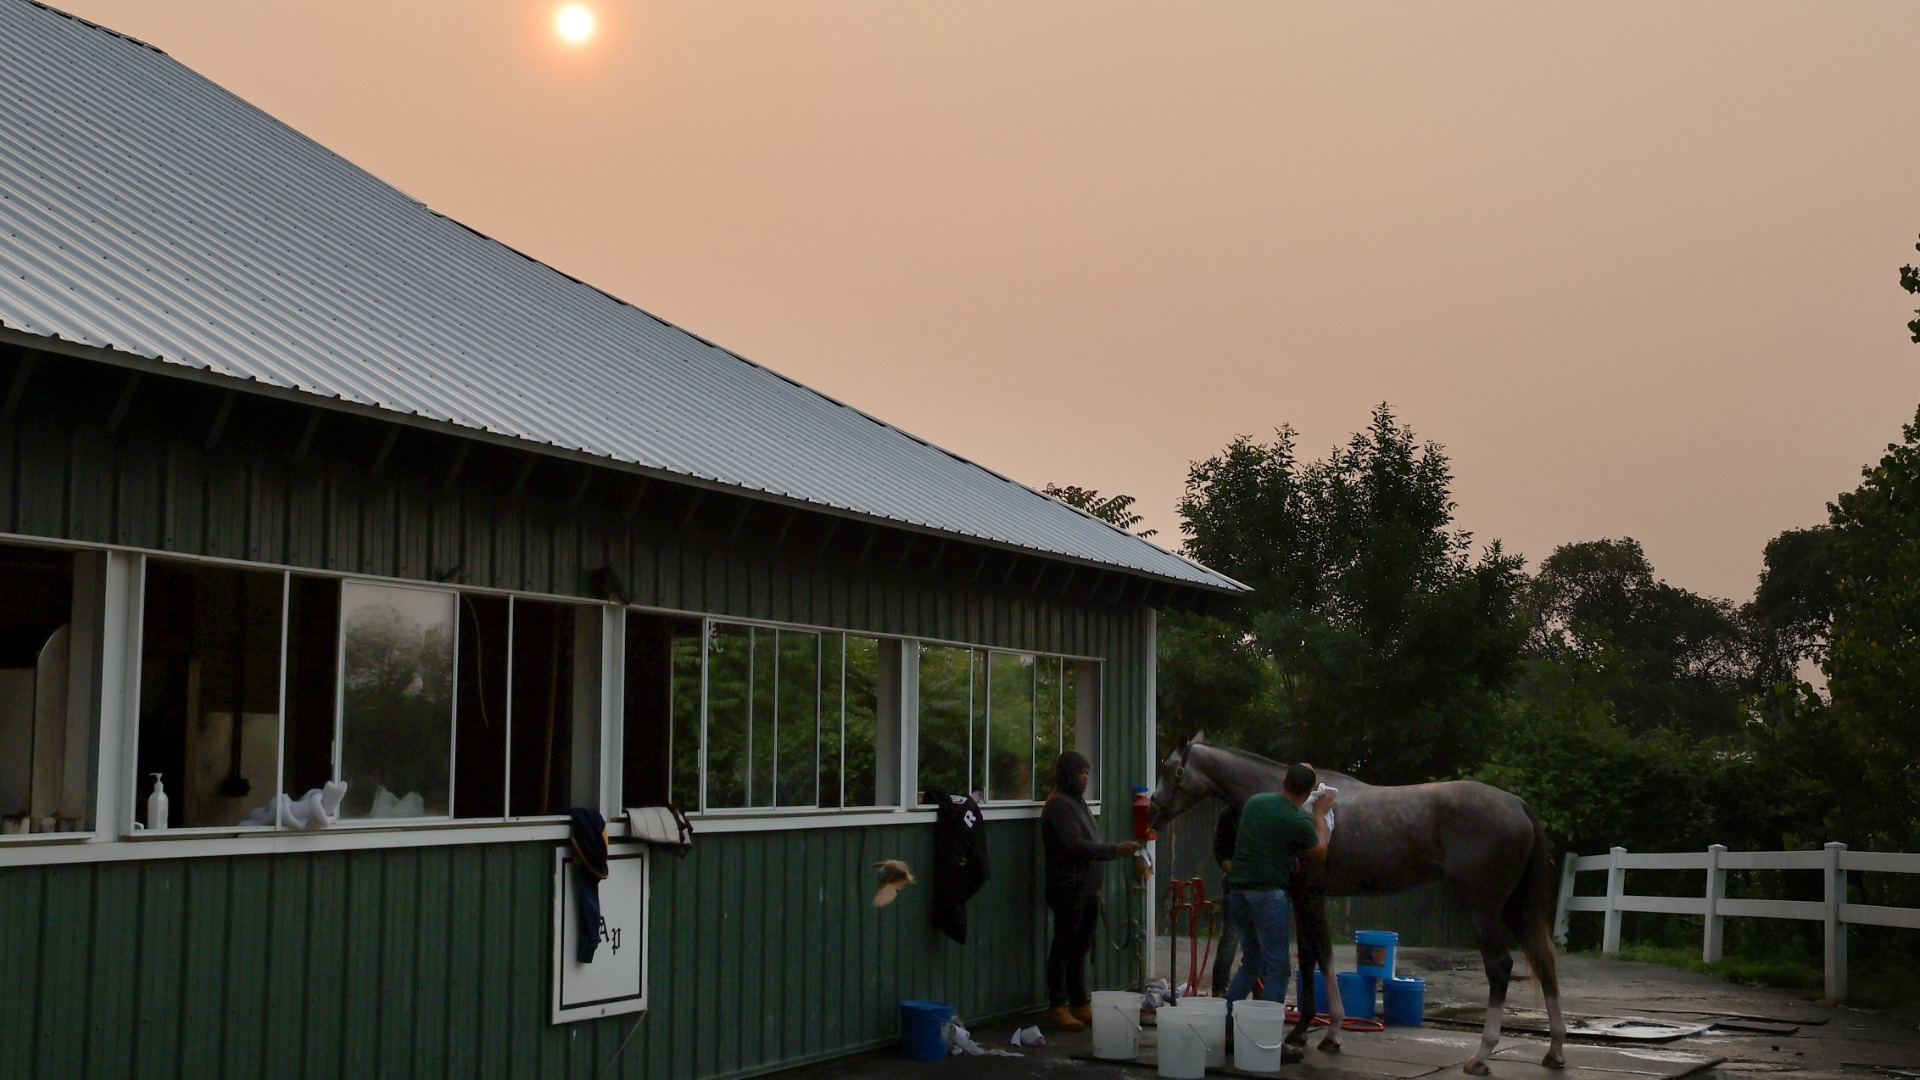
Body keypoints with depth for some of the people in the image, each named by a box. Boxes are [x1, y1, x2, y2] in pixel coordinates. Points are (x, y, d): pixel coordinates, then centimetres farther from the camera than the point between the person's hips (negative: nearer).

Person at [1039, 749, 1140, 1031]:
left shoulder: (1078, 802, 18)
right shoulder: (1059, 805, -13)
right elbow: (1075, 845, -22)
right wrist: (1116, 850, -24)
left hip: (1087, 889, 9)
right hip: (1068, 889, -9)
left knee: (1081, 949, 12)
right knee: (1064, 949, -4)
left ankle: (1080, 1005, 18)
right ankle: (1057, 1008, 0)